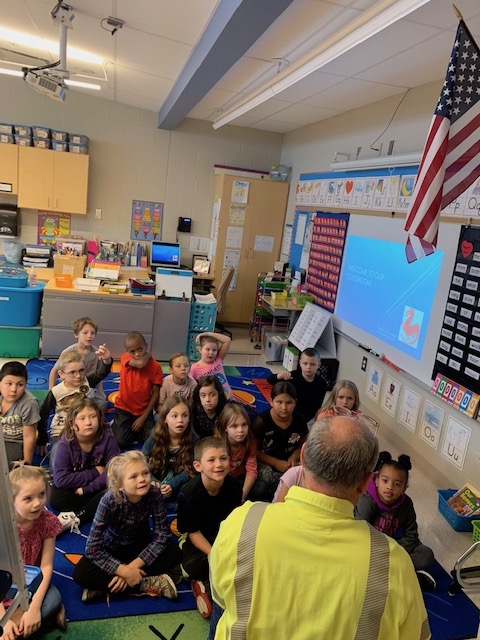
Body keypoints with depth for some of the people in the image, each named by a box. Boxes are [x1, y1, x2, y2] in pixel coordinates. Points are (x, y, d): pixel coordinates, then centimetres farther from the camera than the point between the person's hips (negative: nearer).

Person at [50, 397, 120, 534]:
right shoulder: (66, 443, -20)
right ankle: (95, 507, -18)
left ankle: (75, 518, -23)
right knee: (56, 499, -29)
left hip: (97, 486, 1)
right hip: (75, 487, 0)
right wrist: (94, 473, -22)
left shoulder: (107, 438, -20)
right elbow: (60, 479, -25)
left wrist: (86, 489, -24)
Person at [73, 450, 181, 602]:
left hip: (140, 546, 2)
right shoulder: (109, 501, -32)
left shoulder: (154, 494, -27)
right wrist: (125, 571, -34)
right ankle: (147, 585, -21)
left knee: (175, 553, -24)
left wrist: (133, 566, -27)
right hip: (112, 548, -2)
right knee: (81, 574, -27)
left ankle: (105, 585, -19)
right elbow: (93, 548, -29)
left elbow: (162, 536, -21)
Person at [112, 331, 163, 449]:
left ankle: (132, 429, 12)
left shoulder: (155, 366, -9)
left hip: (144, 411, 1)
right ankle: (117, 426, 14)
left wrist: (143, 417, -13)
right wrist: (148, 355, -12)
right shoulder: (125, 358, -12)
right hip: (124, 409, -1)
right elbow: (141, 364, -34)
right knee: (122, 442, -18)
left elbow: (155, 394, -8)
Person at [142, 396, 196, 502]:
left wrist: (172, 484, -27)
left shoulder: (193, 439, -16)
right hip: (158, 479, 1)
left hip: (180, 482, 0)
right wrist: (154, 482, -24)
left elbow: (189, 469, -12)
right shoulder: (156, 436, -13)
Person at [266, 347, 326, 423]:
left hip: (306, 417, 0)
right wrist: (280, 376, -42)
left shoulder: (321, 384, -12)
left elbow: (316, 406, -9)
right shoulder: (294, 376, -16)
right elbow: (269, 380, -21)